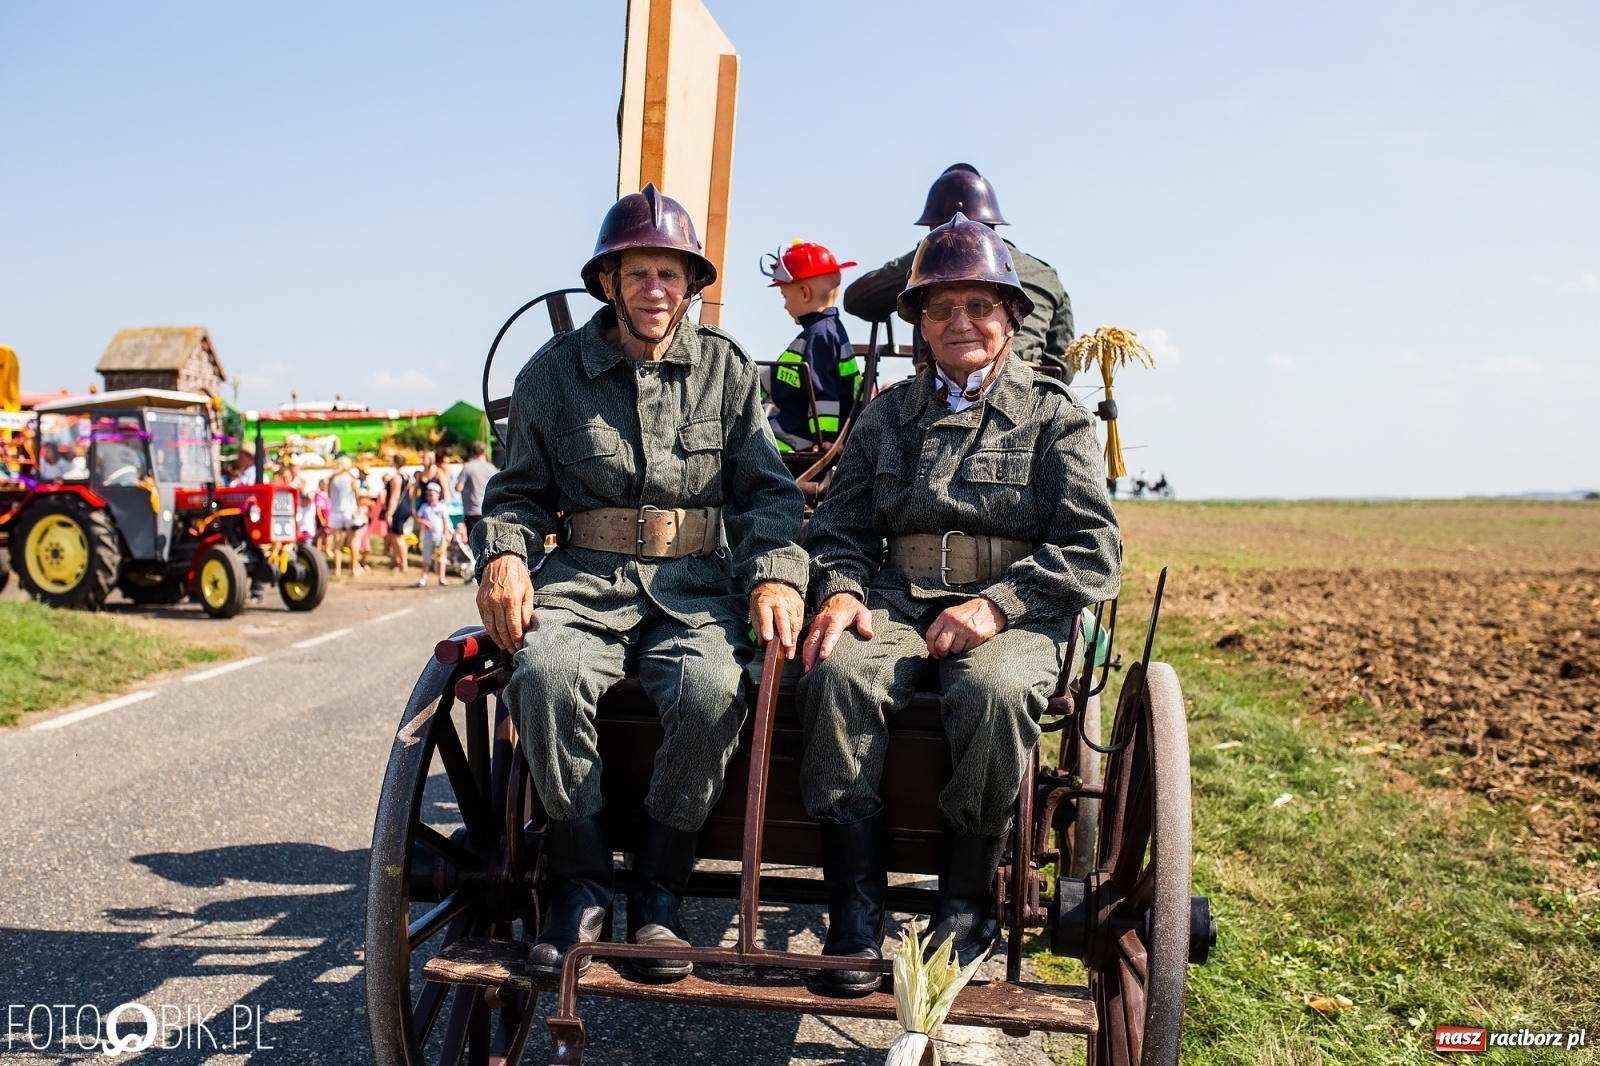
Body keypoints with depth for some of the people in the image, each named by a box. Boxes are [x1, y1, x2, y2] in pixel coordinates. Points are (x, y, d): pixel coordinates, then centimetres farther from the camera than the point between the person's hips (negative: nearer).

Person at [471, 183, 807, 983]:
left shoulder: (727, 368, 10)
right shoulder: (554, 371, 11)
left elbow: (769, 491, 8)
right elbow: (519, 490, 15)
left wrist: (776, 574, -11)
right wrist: (503, 555, -7)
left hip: (696, 580, 0)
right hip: (586, 578, 1)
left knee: (711, 688, -33)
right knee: (548, 672, -33)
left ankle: (657, 889, -9)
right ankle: (581, 885, -12)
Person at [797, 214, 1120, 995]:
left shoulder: (1052, 416, 9)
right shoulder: (888, 415, 18)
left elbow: (1094, 549, -1)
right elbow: (840, 526, 16)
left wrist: (997, 603, -16)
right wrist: (841, 589, -8)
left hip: (1016, 612, -2)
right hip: (899, 599, 3)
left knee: (994, 692, -36)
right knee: (838, 675, -30)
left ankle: (966, 907, -16)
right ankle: (855, 913, -22)